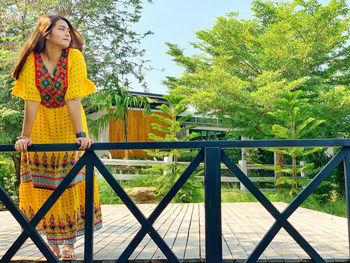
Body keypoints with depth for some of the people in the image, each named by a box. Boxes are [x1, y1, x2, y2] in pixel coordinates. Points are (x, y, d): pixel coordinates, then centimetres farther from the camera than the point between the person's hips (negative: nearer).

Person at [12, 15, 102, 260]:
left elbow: (73, 99, -21)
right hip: (42, 127, 1)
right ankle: (52, 240, 17)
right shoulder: (32, 60, -13)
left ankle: (69, 242, 9)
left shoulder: (74, 57, -15)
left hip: (68, 126, -1)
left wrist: (81, 134, -28)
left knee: (70, 181, -2)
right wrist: (25, 136, -20)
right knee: (44, 183, 4)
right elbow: (31, 100, -16)